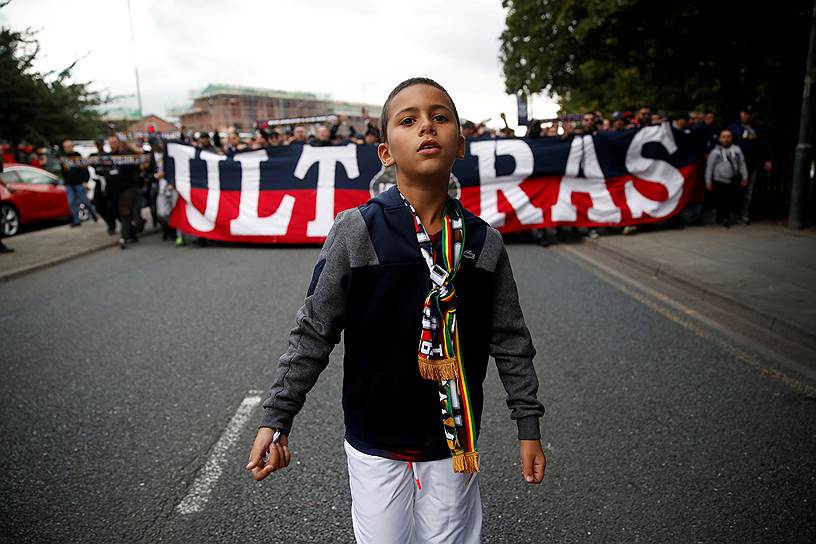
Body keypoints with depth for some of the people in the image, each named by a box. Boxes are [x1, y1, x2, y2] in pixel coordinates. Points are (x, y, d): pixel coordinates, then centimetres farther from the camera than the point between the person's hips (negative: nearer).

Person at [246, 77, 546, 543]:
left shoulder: (484, 243, -7)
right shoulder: (356, 232, -14)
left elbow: (510, 342, 2)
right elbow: (313, 333, -8)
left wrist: (529, 426, 5)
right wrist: (276, 419, -6)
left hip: (455, 441, 2)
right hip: (375, 442, -1)